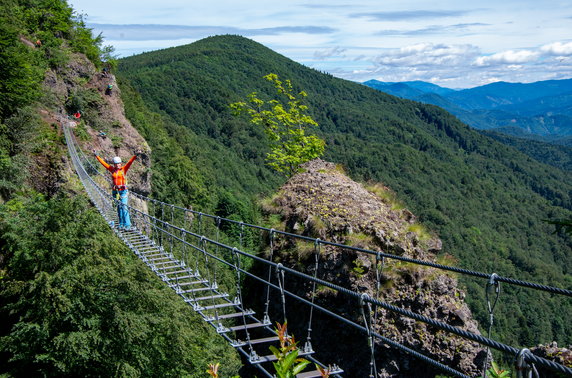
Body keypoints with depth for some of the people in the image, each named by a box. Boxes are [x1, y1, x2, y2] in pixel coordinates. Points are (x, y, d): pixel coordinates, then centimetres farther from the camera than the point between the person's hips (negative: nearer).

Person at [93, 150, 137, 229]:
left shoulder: (124, 169, 0)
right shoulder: (112, 169, 8)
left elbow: (130, 162, -11)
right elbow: (103, 163, 14)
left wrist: (135, 156, -24)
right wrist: (96, 155, 17)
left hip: (123, 191, -4)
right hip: (115, 191, 4)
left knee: (124, 207, -10)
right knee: (119, 207, 7)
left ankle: (127, 224, -10)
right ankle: (121, 224, 12)